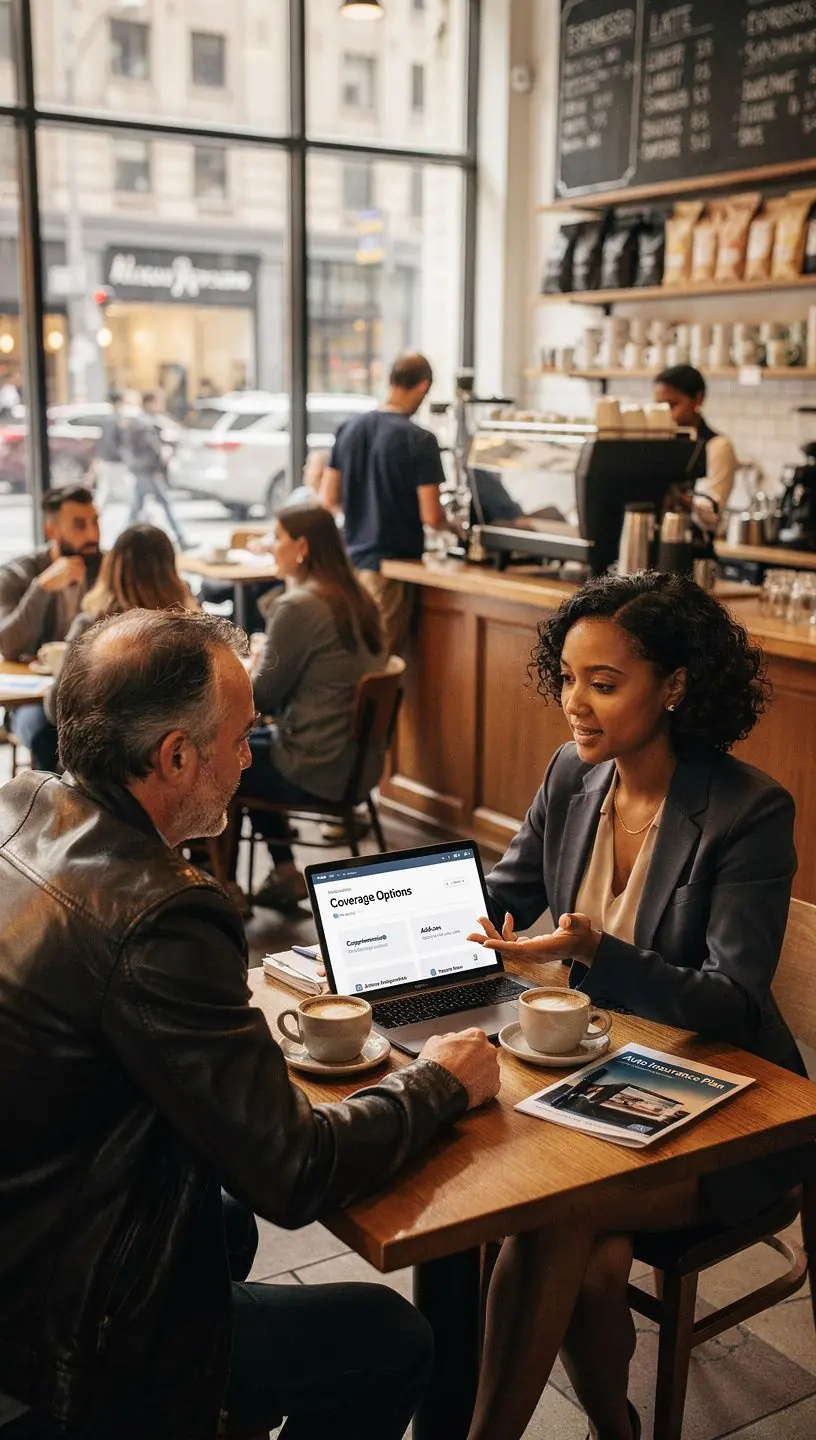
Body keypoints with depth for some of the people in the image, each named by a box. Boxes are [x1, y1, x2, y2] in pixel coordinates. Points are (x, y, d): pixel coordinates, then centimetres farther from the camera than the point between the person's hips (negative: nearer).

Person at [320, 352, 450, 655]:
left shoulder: (349, 428, 4)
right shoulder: (420, 441, -13)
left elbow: (329, 499, 9)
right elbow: (430, 517, -14)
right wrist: (448, 524, 8)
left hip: (353, 558, 6)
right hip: (393, 563, -6)